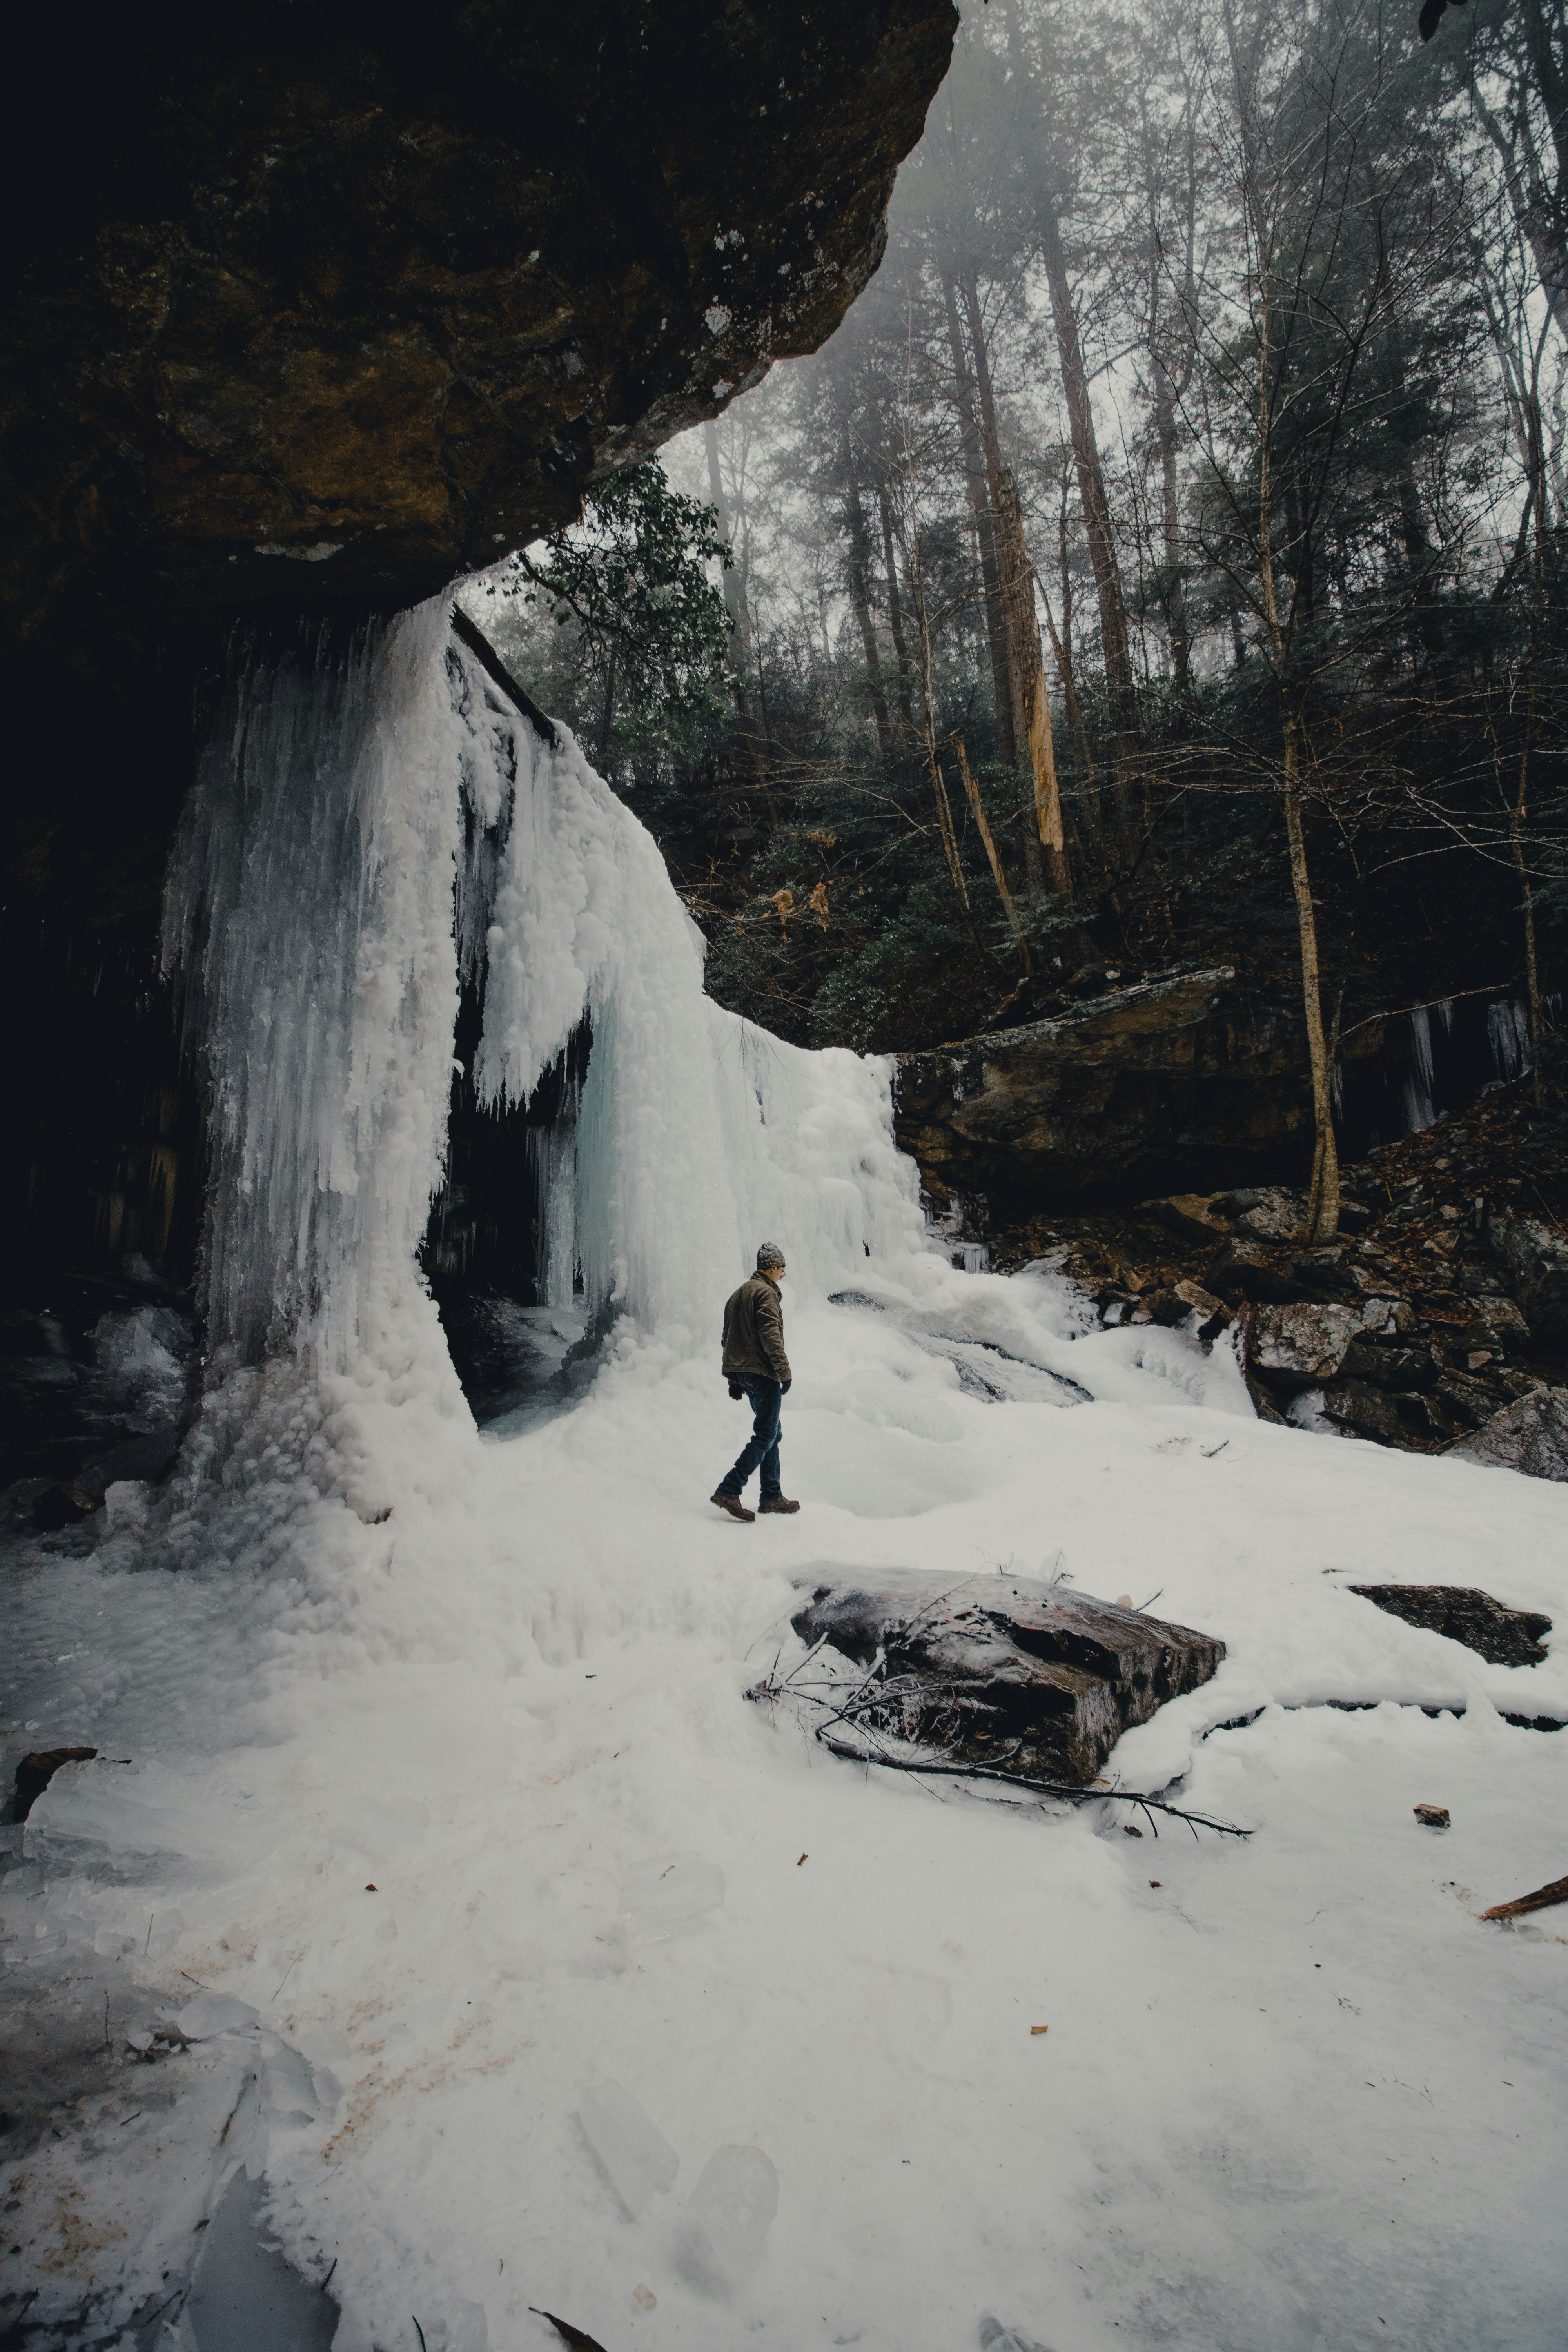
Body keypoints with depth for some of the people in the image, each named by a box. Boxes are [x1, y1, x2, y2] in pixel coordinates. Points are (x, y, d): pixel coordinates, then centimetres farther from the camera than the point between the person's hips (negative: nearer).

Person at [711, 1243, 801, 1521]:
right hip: (763, 1373, -10)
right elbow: (770, 1334, -20)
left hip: (742, 1372, 10)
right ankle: (729, 1490, -18)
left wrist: (734, 1379, 21)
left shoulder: (739, 1294, 20)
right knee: (766, 1436, -9)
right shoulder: (766, 1292, -9)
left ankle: (773, 1496, 18)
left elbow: (728, 1339, 20)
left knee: (771, 1433, 16)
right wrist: (784, 1371, -19)